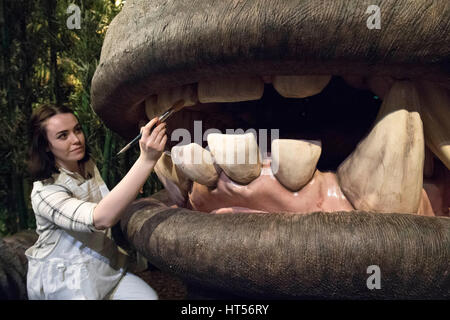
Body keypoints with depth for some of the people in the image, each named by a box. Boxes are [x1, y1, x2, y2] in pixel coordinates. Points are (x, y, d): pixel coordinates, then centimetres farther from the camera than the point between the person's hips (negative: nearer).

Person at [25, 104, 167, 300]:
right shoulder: (44, 192, -24)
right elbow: (100, 219, -43)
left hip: (103, 267, 6)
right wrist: (146, 159, -51)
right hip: (63, 282, -6)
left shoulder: (88, 166, 1)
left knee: (149, 296, -14)